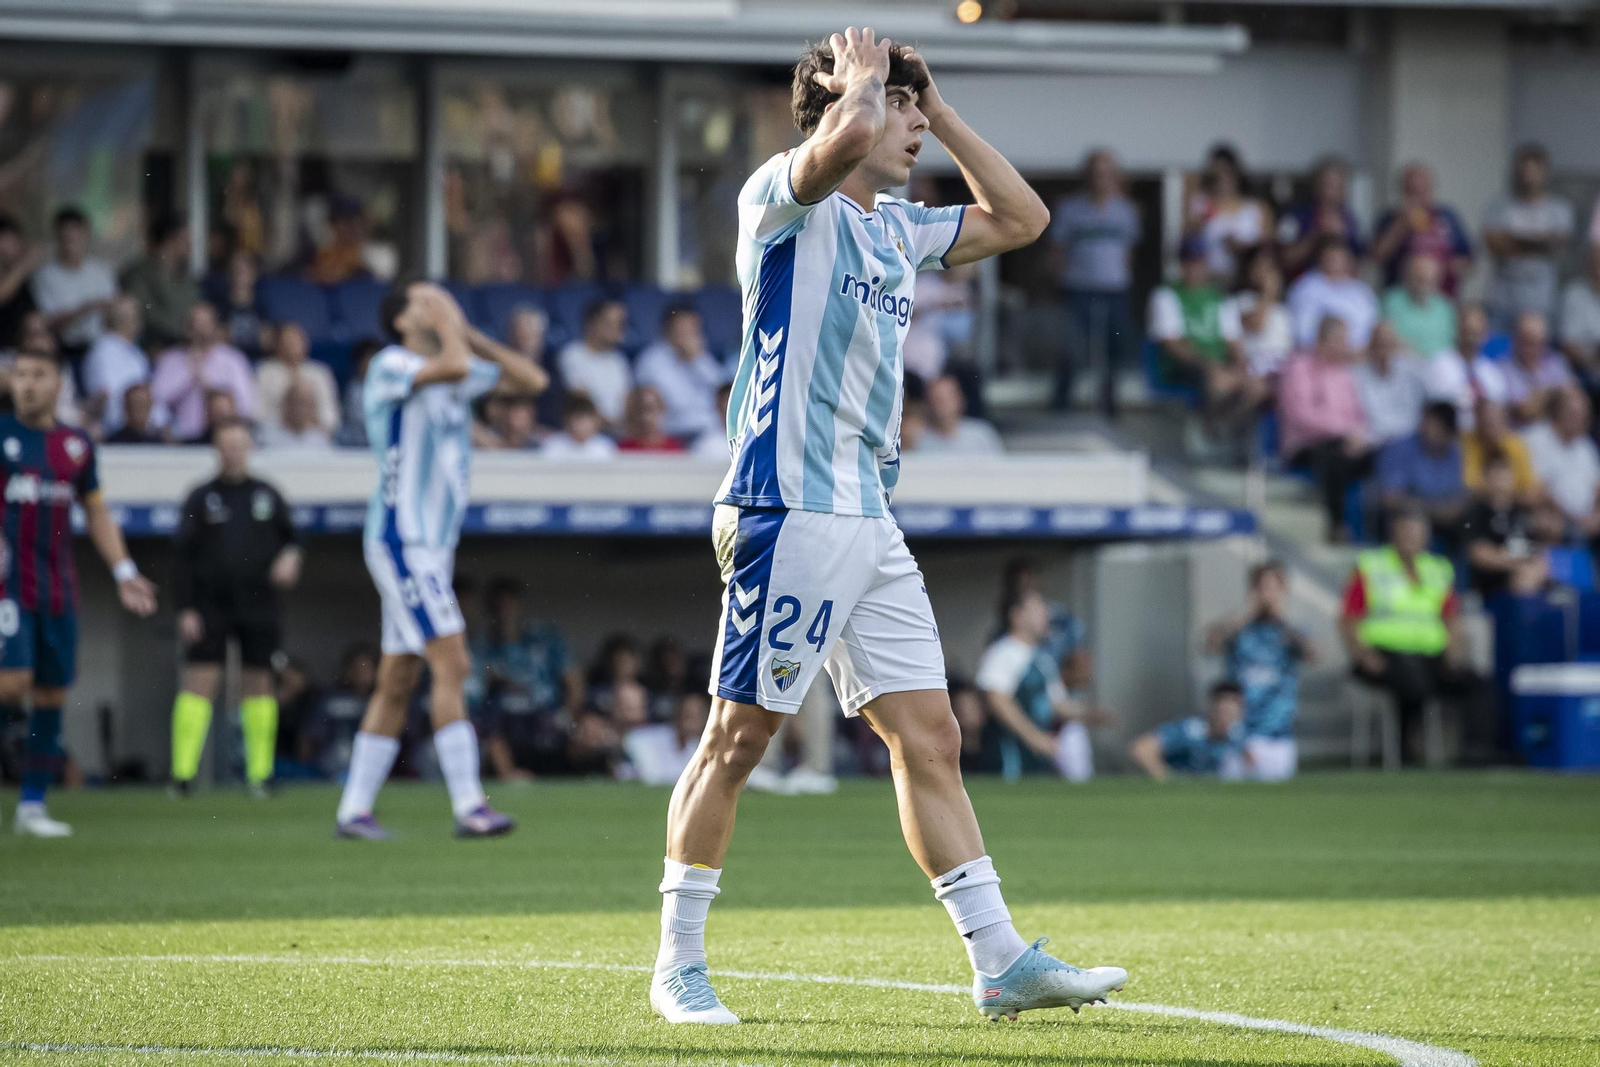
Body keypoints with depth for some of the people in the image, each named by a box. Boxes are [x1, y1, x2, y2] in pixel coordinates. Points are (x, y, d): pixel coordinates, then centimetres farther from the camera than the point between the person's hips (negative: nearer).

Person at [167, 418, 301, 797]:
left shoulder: (267, 495, 10)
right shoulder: (201, 498, 5)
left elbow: (292, 538, 18)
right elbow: (182, 556, 2)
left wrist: (290, 557, -7)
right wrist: (185, 608, -5)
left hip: (259, 606, 2)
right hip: (211, 606, -2)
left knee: (258, 682, 3)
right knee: (199, 680, -9)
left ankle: (260, 773, 8)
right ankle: (182, 772, -8)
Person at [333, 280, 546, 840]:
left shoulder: (457, 369, 14)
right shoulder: (390, 366, -11)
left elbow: (530, 379, 13)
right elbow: (452, 367, -30)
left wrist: (470, 333, 7)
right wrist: (450, 327, -11)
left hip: (434, 544, 9)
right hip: (400, 538, -9)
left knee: (398, 682, 9)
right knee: (451, 663, -16)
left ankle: (354, 809, 13)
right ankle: (468, 806, -20)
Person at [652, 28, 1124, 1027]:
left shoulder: (898, 229, 19)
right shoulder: (786, 198, -6)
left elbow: (1022, 219, 26)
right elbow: (845, 138, -28)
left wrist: (942, 114, 18)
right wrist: (865, 80, -7)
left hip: (872, 523, 8)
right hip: (792, 510, -8)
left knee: (931, 740, 5)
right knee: (738, 736, -3)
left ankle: (1002, 962, 4)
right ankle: (679, 965, 5)